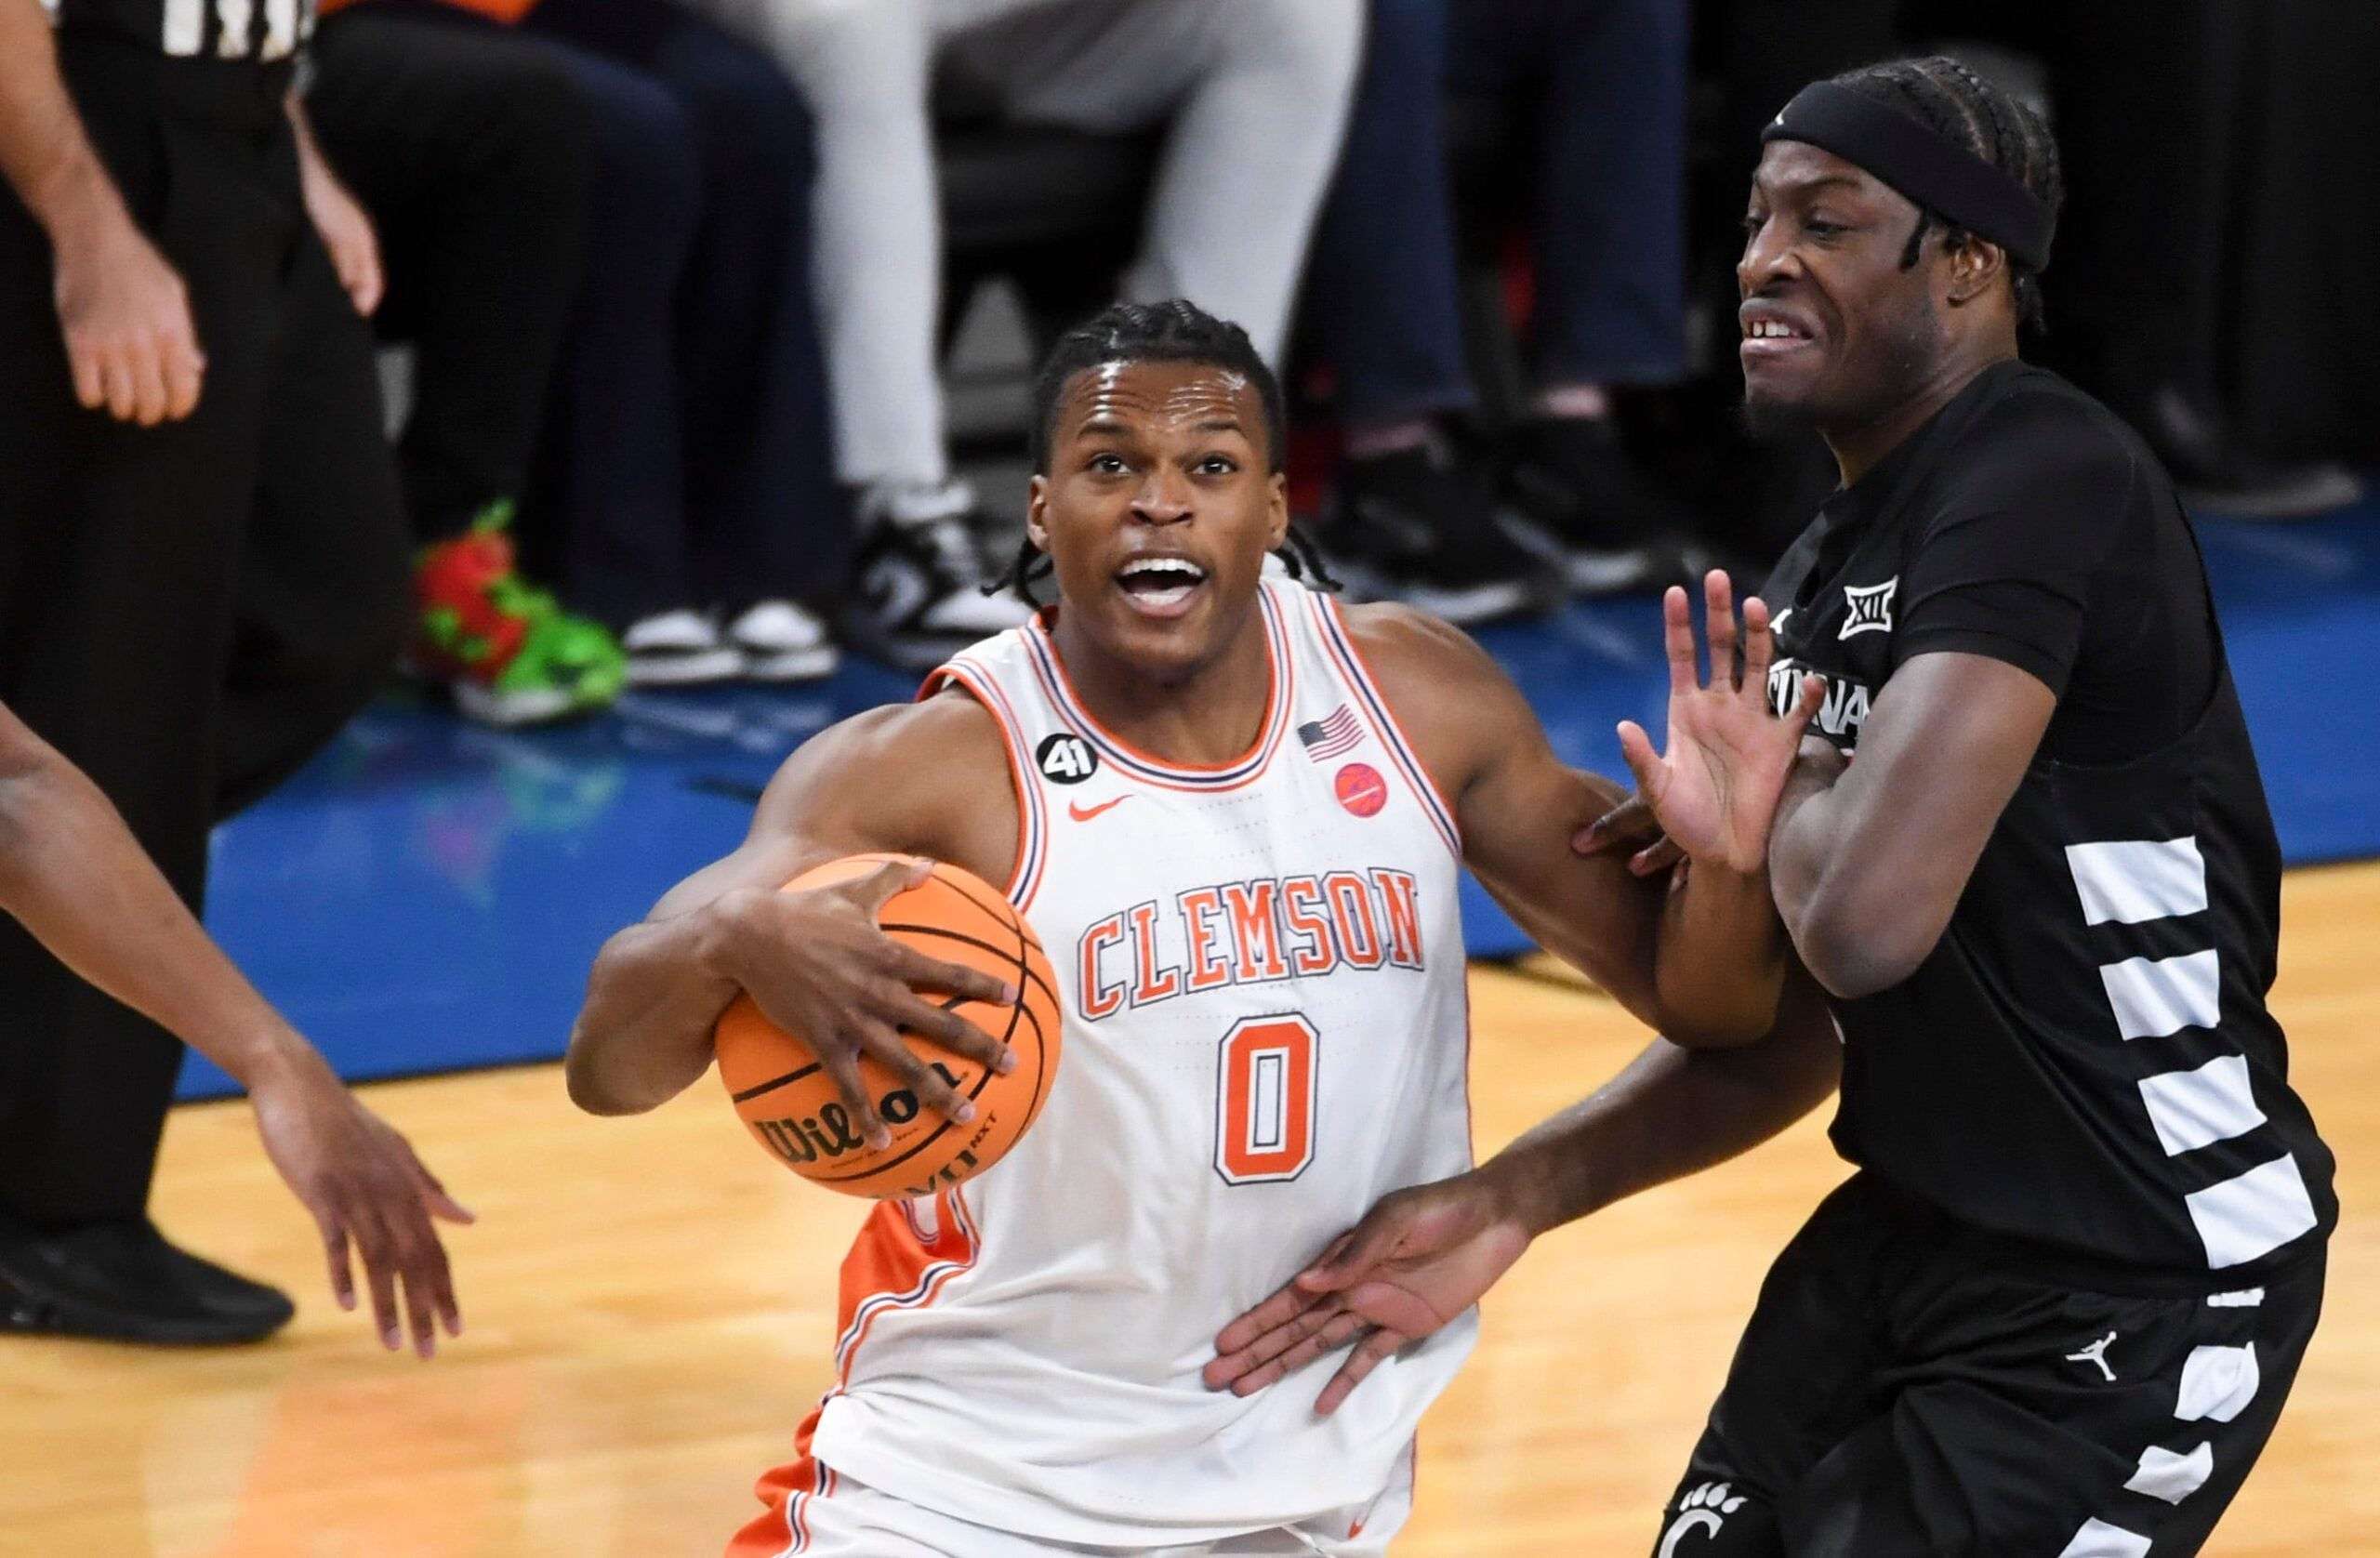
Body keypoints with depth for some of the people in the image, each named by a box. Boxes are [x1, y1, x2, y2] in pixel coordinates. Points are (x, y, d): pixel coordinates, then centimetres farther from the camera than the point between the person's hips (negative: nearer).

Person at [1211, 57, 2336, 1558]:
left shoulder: (2043, 481, -22)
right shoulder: (1820, 580, 9)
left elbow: (1869, 920, -35)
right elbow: (1787, 1033, 14)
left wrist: (1775, 802, -12)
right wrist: (1514, 1198, 1)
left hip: (2136, 1292, -9)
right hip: (1916, 1223, 9)